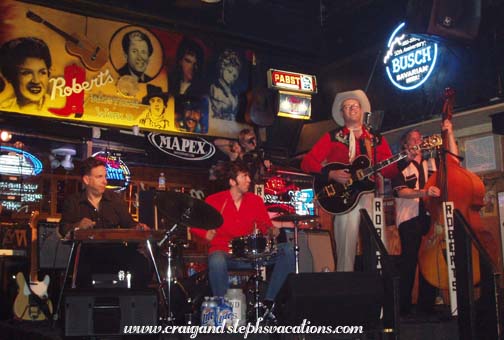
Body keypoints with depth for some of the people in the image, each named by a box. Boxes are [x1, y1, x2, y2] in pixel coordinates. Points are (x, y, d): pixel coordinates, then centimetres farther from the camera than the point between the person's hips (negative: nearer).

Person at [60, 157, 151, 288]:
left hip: (115, 250, 2)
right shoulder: (73, 202, 9)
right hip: (87, 253, -2)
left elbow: (128, 223, 12)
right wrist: (78, 226, -23)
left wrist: (137, 228, -11)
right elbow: (64, 228, -1)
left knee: (141, 262, -27)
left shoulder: (114, 198, 16)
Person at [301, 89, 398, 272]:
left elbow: (389, 171, 10)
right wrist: (331, 174, -12)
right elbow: (307, 162, 2)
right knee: (347, 251, -10)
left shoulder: (376, 139, 18)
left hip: (372, 194, 3)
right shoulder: (332, 137, 10)